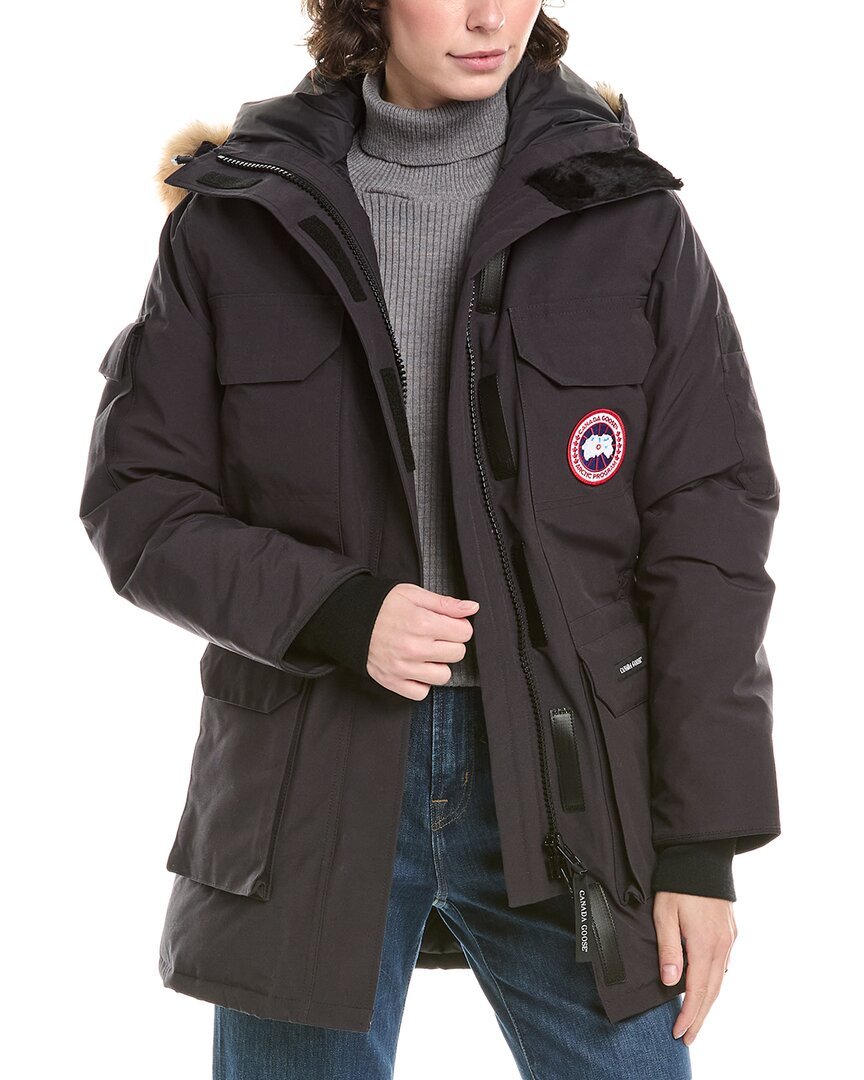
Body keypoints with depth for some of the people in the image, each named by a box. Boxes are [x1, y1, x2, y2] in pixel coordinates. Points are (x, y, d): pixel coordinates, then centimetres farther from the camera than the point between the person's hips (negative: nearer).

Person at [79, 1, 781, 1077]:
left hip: (563, 776, 0)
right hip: (308, 782, 1)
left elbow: (707, 534, 0)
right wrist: (335, 612, -14)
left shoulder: (626, 216, 1)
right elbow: (137, 501, 3)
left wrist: (701, 841, -4)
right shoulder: (236, 219, 3)